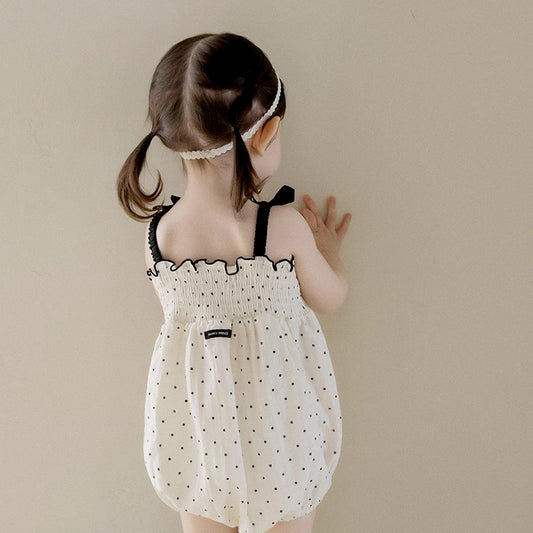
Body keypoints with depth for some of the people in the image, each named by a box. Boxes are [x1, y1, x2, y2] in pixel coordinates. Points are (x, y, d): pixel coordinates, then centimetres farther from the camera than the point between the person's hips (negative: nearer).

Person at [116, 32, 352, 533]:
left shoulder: (157, 232, -15)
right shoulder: (285, 227, -24)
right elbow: (329, 298, -6)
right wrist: (328, 246, 15)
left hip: (194, 427, 2)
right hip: (278, 422, -2)